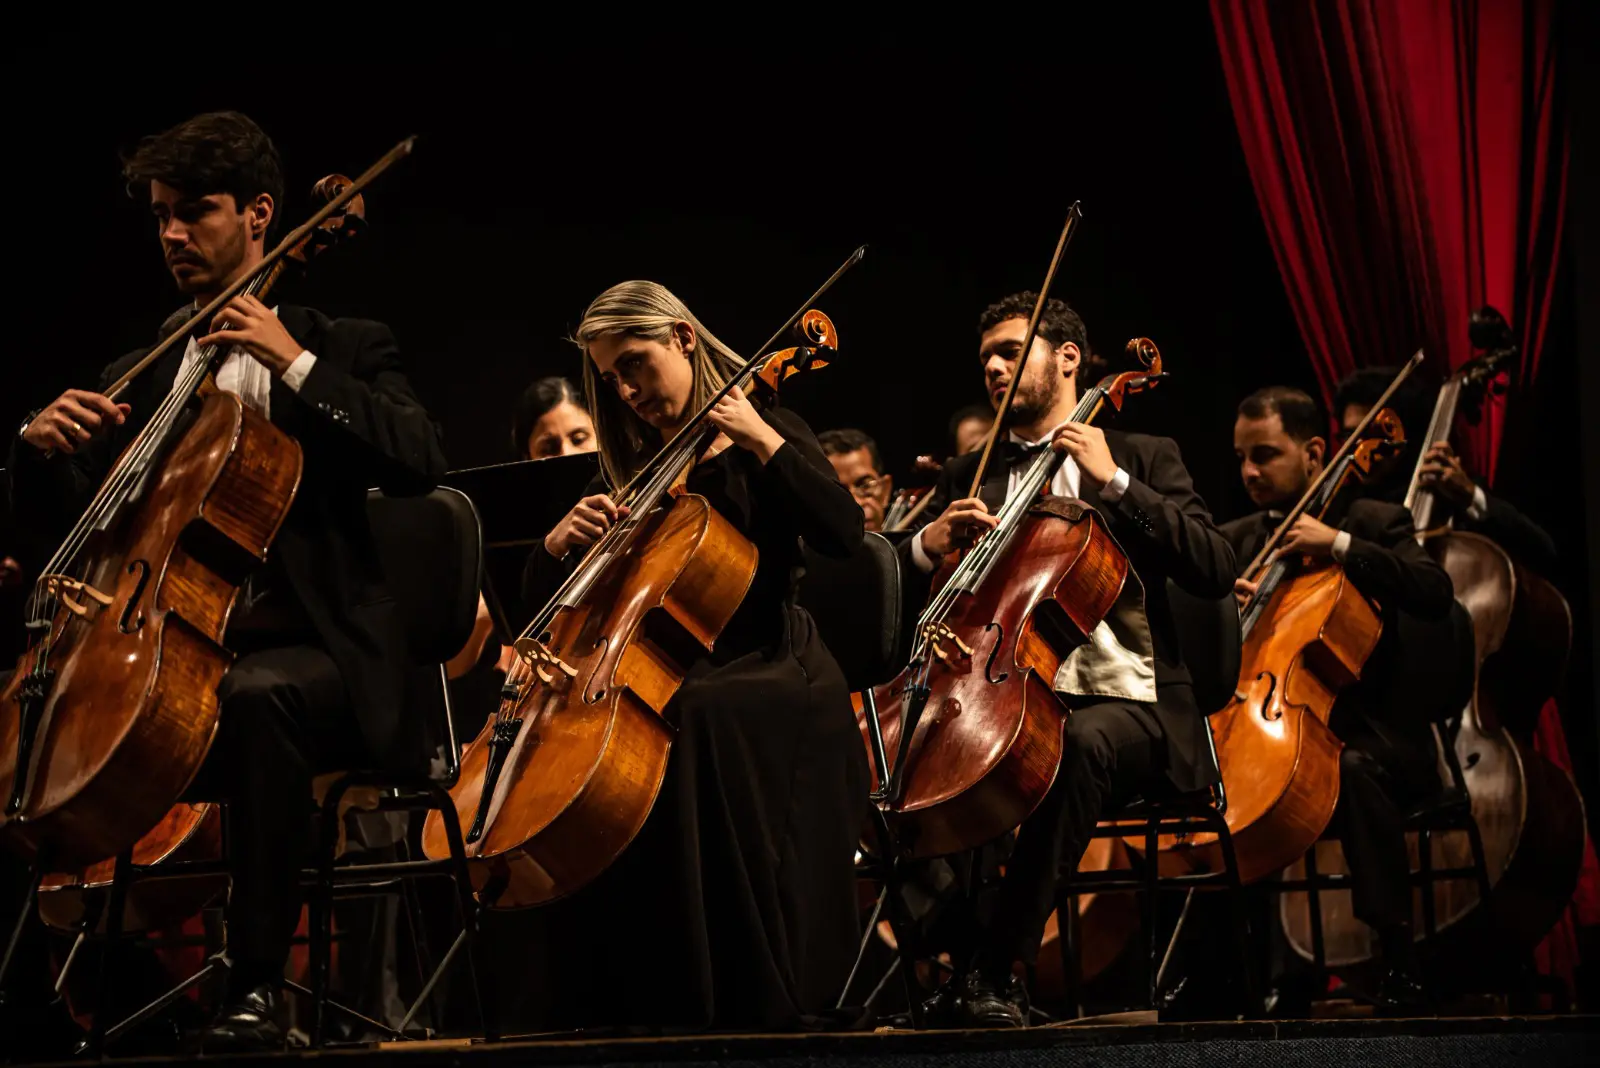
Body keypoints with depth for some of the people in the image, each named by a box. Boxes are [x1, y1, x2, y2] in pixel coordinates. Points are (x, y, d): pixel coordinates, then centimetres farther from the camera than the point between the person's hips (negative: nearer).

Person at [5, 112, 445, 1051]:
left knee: (256, 695, -39)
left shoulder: (344, 348, 9)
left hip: (312, 650, -5)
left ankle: (258, 981, -32)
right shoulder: (140, 379, 21)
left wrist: (297, 365, -13)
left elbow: (420, 464, -9)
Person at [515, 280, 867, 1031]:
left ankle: (754, 999, -32)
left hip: (773, 672, -5)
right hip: (673, 673, 5)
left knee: (692, 717, -37)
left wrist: (763, 442, -15)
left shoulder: (766, 435, 5)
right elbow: (544, 599, 16)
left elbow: (842, 534, -14)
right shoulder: (635, 474, 16)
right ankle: (618, 1003, -20)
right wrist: (561, 541, -5)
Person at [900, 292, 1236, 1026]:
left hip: (1123, 701, -3)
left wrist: (1115, 482, -9)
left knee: (1083, 741, -37)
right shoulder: (968, 477, 19)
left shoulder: (1145, 458, 11)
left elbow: (1216, 572, -4)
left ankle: (997, 967, -34)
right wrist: (927, 547, -5)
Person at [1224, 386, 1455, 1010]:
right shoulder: (1238, 540, 16)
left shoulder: (1374, 522, 4)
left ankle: (1398, 965, -32)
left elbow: (1436, 595, -14)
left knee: (1355, 770, -37)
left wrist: (1339, 544, -20)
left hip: (1367, 732, -4)